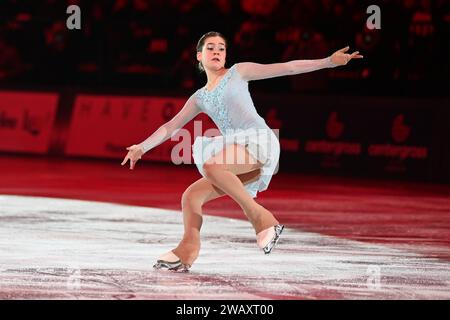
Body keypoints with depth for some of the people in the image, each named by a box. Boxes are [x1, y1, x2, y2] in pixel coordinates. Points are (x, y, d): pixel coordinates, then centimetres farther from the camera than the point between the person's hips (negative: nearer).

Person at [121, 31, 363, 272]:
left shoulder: (238, 72, 11)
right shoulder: (199, 98, 24)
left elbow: (287, 68, 6)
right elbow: (171, 126, 32)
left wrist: (329, 61, -2)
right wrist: (142, 147, 27)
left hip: (258, 139, -6)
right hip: (237, 153, 6)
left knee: (211, 166, -32)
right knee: (191, 196, -5)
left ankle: (259, 217, -25)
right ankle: (186, 252, -3)